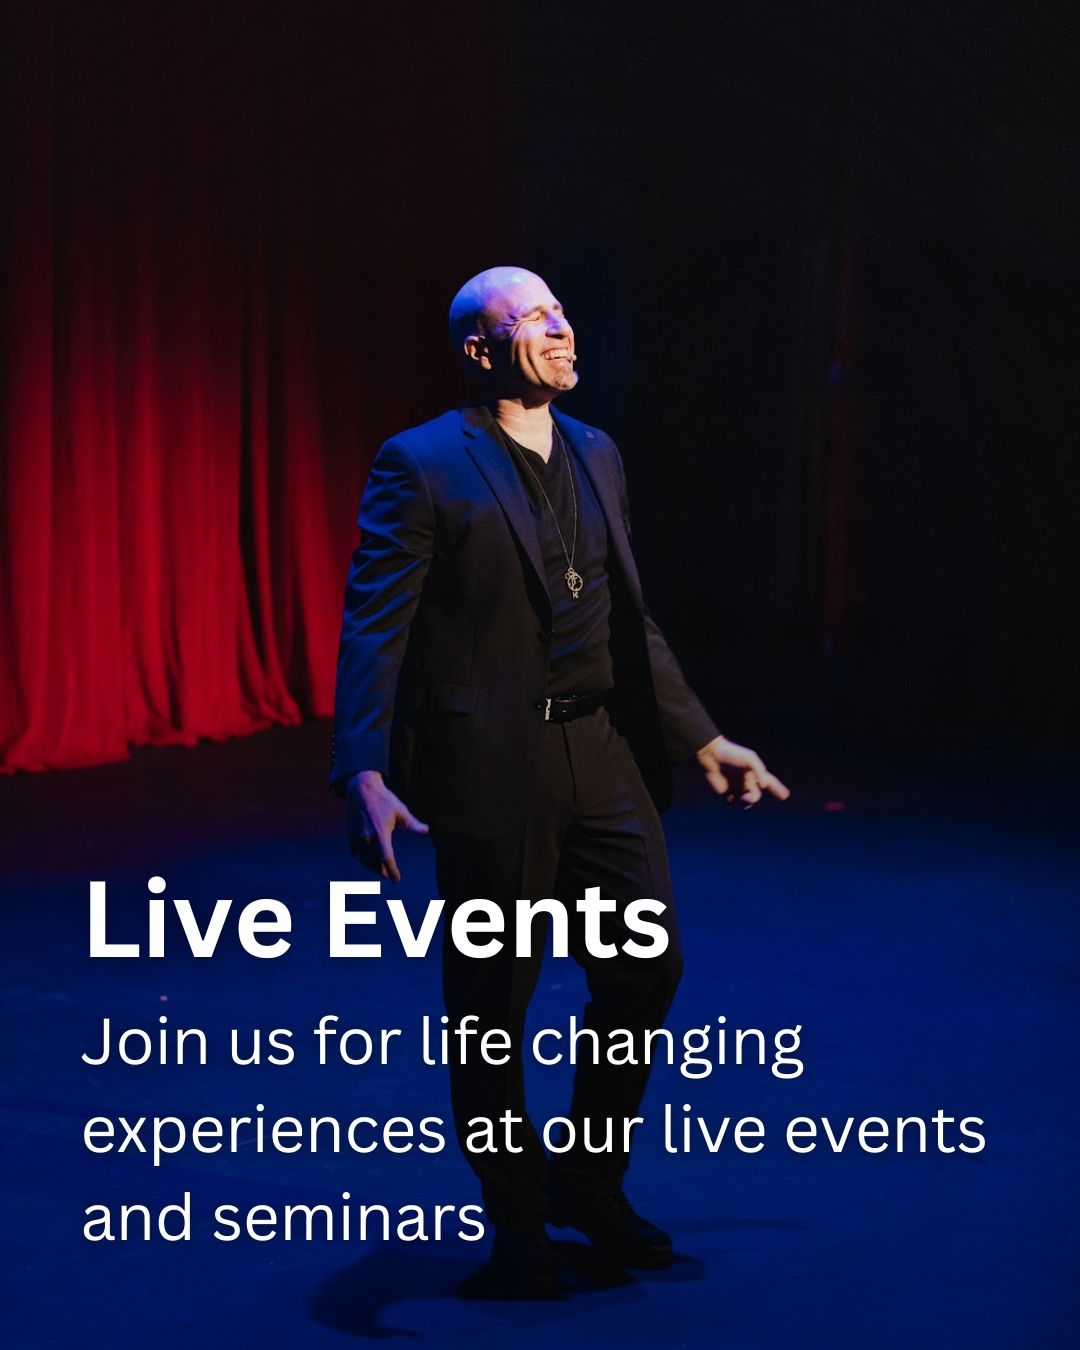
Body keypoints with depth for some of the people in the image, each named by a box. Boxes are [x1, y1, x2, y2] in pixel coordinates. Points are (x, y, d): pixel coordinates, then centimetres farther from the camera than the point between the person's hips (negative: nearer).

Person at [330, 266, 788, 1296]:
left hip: (602, 758, 6)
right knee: (490, 1006, 5)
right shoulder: (420, 467, -8)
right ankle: (516, 1222, 23)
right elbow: (373, 630, -15)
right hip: (489, 773, -6)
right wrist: (367, 778, -26)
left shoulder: (597, 457, 13)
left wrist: (702, 741, 19)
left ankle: (587, 1183, 30)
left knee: (645, 968, 8)